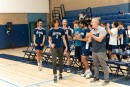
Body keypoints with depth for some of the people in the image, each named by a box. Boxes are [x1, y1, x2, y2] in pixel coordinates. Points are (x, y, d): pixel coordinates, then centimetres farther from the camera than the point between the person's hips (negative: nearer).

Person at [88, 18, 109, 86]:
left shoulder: (102, 29, -10)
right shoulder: (92, 30, 10)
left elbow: (99, 39, -19)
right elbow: (90, 40, 12)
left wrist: (92, 35, -20)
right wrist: (88, 36, -7)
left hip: (101, 51, -7)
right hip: (94, 50, 7)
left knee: (104, 65, -1)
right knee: (95, 65, 14)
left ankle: (106, 80, 7)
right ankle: (96, 77, 26)